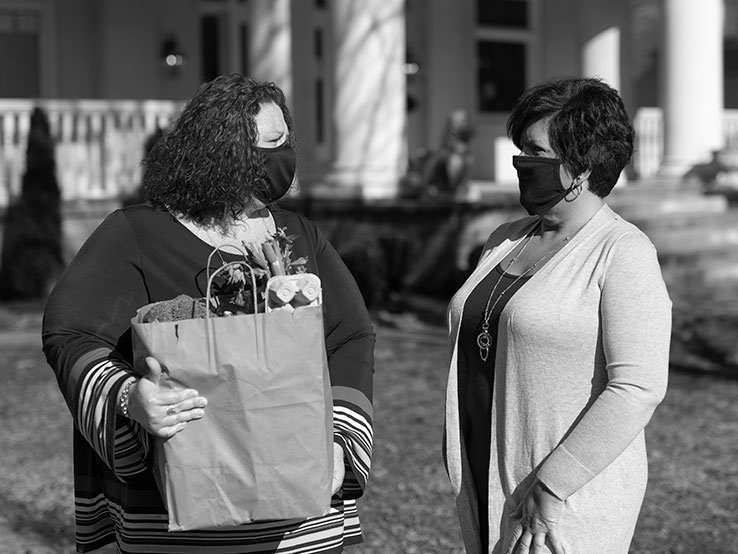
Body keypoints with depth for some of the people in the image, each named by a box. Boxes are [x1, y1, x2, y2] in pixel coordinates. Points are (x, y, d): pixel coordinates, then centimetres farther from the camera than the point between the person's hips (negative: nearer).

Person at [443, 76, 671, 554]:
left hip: (572, 500, -7)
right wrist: (457, 453, 12)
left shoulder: (623, 253, -11)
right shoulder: (505, 240, 12)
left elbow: (638, 387, -19)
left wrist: (553, 487, -21)